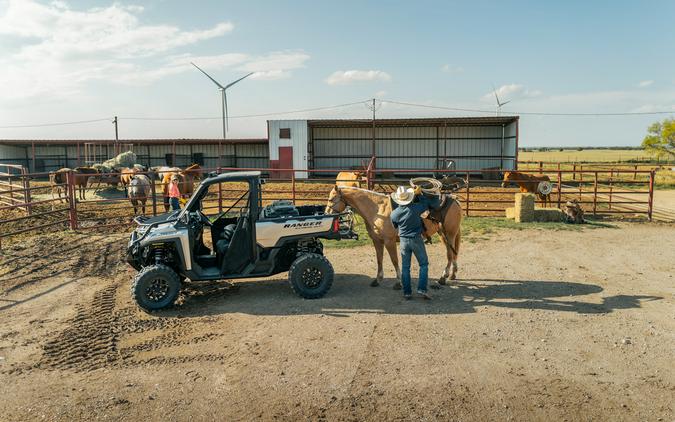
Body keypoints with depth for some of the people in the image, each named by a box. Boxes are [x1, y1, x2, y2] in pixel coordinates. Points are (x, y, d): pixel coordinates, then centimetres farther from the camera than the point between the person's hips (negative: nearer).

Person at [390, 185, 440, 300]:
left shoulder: (394, 214, -8)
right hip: (417, 239, -2)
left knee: (405, 267, 10)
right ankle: (422, 288, 0)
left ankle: (407, 292, 11)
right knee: (423, 264, 11)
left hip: (403, 240, 2)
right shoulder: (416, 208, -15)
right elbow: (434, 203, -5)